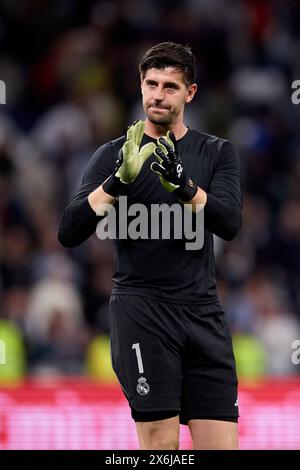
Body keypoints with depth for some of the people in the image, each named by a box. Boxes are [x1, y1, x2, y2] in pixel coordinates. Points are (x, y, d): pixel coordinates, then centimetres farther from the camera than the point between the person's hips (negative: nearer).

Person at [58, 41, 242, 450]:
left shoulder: (217, 153, 10)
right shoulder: (114, 154, 5)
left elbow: (229, 224, -7)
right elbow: (68, 233, -7)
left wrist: (182, 183, -24)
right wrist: (120, 178, -21)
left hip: (204, 310, 3)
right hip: (141, 306, -2)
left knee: (221, 443, -3)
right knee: (161, 441, -11)